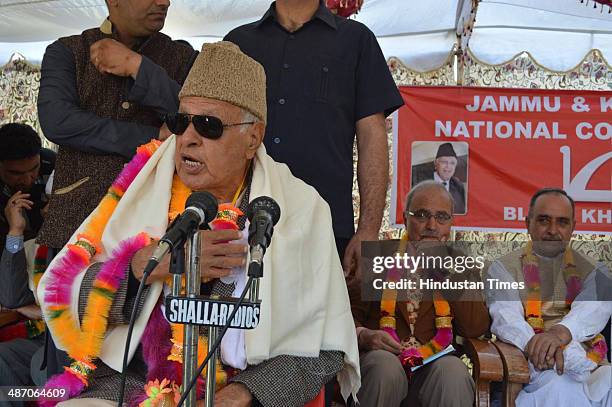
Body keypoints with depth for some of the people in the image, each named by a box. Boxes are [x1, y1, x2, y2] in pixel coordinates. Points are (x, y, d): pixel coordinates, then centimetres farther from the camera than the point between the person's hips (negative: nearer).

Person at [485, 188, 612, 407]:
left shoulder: (594, 272, 19)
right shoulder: (504, 269, 15)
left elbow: (594, 307, -5)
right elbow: (506, 316, -6)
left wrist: (561, 332, -30)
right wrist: (534, 343, -31)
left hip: (589, 365, 2)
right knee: (560, 384, -36)